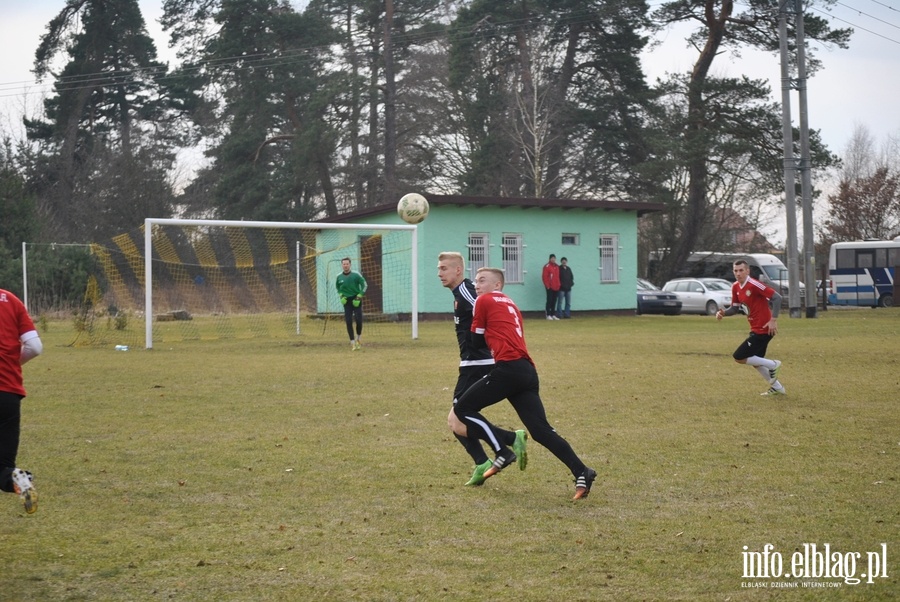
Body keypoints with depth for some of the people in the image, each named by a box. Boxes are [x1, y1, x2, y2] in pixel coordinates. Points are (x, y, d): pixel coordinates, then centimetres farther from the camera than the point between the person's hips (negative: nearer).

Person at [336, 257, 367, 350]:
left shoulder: (356, 275, -10)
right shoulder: (339, 276, 0)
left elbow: (364, 285, -5)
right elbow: (338, 287, 18)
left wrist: (359, 297, -12)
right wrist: (341, 296, 2)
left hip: (356, 300, -2)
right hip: (346, 301, 2)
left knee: (359, 320, -9)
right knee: (348, 322, -5)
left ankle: (358, 338, 16)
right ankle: (352, 342, 2)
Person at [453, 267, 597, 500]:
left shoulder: (484, 301, 7)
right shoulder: (510, 304, 29)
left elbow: (476, 340, 12)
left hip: (508, 368, -8)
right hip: (528, 370, 8)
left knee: (463, 408, 5)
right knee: (541, 430, 1)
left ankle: (503, 453, -2)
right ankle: (581, 473, -11)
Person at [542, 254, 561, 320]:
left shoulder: (557, 266, 15)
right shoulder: (547, 266, -7)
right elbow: (544, 277, -11)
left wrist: (558, 285, 11)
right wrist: (547, 285, -14)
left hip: (556, 287, 6)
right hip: (550, 287, -6)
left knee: (554, 301, 8)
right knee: (549, 300, -5)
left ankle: (553, 314, 13)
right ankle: (548, 315, -2)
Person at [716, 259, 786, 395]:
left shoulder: (753, 284, -20)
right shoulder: (735, 287, 5)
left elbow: (777, 297, -22)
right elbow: (735, 308, 15)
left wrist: (773, 320, -24)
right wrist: (723, 313, -6)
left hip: (763, 330, -9)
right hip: (756, 329, 9)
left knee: (739, 357, -9)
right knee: (756, 361, 21)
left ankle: (773, 365, 2)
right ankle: (777, 387, 33)